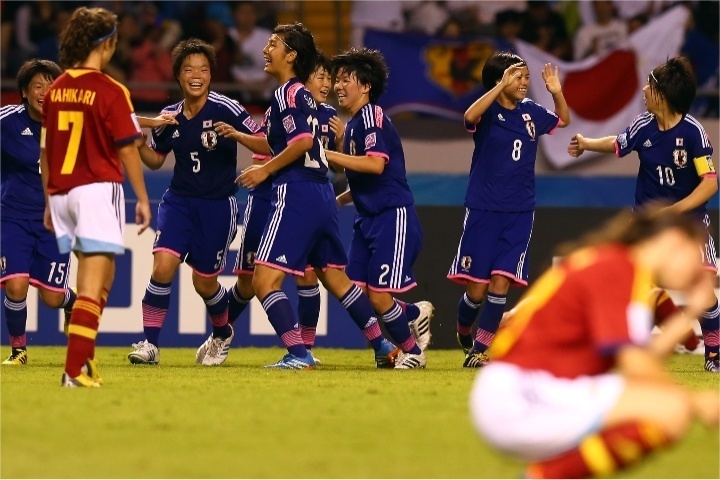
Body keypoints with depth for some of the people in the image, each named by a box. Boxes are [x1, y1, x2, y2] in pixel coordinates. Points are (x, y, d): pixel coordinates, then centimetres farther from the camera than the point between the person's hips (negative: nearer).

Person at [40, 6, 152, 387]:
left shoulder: (55, 90, 6)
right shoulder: (111, 92, -10)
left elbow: (46, 150, 11)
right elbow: (128, 149, -8)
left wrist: (49, 202, 20)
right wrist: (142, 199, 2)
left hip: (62, 194, 6)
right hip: (97, 190, -6)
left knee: (100, 276, 20)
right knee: (92, 285, -6)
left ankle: (85, 356, 18)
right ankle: (75, 370, -13)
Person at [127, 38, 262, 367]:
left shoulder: (225, 109, -12)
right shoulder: (170, 117, 2)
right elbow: (156, 160, 16)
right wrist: (139, 144, -3)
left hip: (218, 206, -3)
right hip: (178, 201, 3)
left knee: (204, 282, 7)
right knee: (163, 266, -18)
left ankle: (222, 334, 38)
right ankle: (150, 344, -9)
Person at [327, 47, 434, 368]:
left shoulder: (372, 116, -12)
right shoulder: (353, 124, 16)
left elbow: (376, 164, -27)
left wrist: (327, 155, -22)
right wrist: (338, 200, 16)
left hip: (393, 218, -9)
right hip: (368, 219, 9)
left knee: (378, 297, -8)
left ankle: (413, 351, 12)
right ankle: (416, 314, 23)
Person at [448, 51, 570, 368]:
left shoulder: (530, 112, 7)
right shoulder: (488, 112, -8)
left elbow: (563, 119, 24)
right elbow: (470, 116, -32)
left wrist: (556, 92, 5)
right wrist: (501, 86, -38)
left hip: (519, 213, 3)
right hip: (483, 211, -3)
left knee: (501, 281, -7)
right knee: (476, 288, 0)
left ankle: (478, 351, 0)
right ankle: (463, 333, 30)